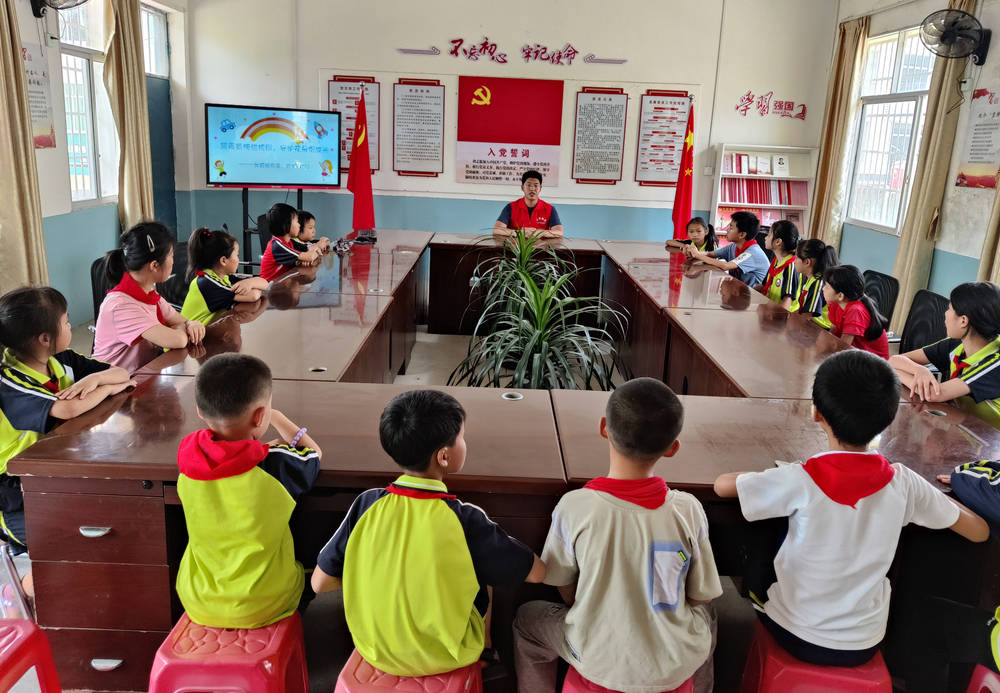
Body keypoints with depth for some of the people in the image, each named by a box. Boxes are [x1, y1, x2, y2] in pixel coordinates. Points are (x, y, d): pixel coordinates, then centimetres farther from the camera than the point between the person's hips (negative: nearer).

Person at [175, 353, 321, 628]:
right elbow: (313, 452, 1)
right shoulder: (277, 465, -23)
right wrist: (276, 417, 12)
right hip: (264, 607, -3)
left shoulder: (188, 458, -14)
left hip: (197, 604, 4)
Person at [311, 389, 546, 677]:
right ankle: (486, 656, 42)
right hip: (445, 659, -2)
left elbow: (320, 583, -8)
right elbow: (536, 573, -12)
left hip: (375, 652, 3)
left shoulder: (367, 505, -16)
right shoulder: (466, 521, -23)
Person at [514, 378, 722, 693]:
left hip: (600, 664, -1)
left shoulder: (574, 507, -21)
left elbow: (565, 589, -5)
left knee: (527, 618, 26)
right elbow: (700, 595, -3)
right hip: (676, 667, 2)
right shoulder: (688, 509, -17)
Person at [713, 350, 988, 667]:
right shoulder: (903, 483, -15)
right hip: (864, 646, 3)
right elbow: (979, 531, -1)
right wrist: (939, 495, 16)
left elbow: (722, 484, -13)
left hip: (799, 640, -3)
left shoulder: (801, 482, -25)